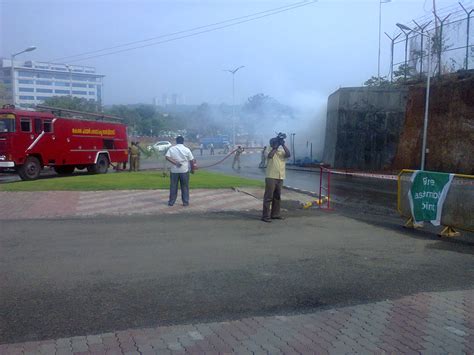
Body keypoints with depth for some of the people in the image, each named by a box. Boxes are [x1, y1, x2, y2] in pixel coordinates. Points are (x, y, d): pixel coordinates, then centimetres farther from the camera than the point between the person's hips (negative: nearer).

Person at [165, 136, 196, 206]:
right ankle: (185, 202, 8)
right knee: (185, 187, 7)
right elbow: (192, 160, -1)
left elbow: (167, 157, -13)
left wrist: (175, 162, -14)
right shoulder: (187, 149, -2)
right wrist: (192, 169, 10)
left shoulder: (171, 149, 1)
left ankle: (171, 202, 12)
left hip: (174, 171, 1)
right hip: (184, 171, -1)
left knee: (173, 187, 8)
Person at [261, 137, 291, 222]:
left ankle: (275, 214, 23)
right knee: (268, 197, -6)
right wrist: (276, 147, -17)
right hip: (271, 177, -5)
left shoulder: (282, 152, 12)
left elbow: (288, 155, -7)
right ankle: (266, 216, -5)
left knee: (277, 196, 12)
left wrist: (283, 145, -11)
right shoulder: (270, 151, 1)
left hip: (280, 177, 5)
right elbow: (270, 155, -22)